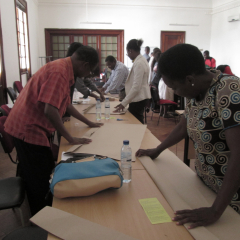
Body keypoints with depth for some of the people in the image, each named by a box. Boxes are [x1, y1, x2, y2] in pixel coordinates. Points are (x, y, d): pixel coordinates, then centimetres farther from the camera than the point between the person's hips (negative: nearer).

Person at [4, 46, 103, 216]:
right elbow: (50, 110, -29)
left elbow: (66, 104, 21)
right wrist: (71, 139, -19)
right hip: (29, 129, -10)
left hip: (34, 128, 10)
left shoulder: (64, 69, 11)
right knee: (39, 182, 3)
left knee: (45, 174, 19)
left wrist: (88, 123, 23)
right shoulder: (59, 72, -21)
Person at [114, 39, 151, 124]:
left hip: (138, 99, -10)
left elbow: (136, 87, -24)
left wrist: (124, 103, -24)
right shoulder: (141, 60, 11)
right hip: (140, 97, 10)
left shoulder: (139, 63, -19)